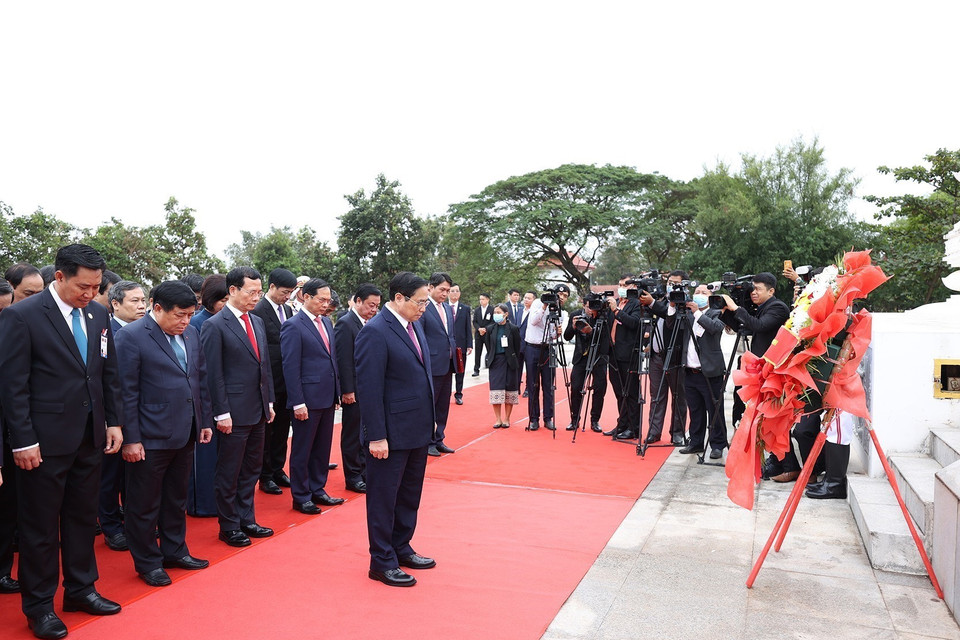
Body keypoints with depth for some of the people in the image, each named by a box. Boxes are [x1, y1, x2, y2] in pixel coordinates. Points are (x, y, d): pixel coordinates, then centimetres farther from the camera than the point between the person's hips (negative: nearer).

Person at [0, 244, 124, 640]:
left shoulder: (98, 315, 5)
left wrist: (114, 422, 8)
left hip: (90, 438, 6)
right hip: (45, 442, -5)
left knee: (83, 517, 17)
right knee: (41, 526, 8)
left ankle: (80, 589, 33)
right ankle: (38, 605, 25)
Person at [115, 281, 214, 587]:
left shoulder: (191, 333, 6)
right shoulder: (131, 336, -13)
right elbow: (127, 392, -14)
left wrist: (205, 421, 12)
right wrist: (131, 438, -15)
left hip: (185, 435, 7)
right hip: (150, 437, -6)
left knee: (177, 499, 20)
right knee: (145, 504, 9)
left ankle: (174, 550, 36)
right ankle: (148, 563, 25)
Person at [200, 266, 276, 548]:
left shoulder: (258, 322, 11)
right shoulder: (215, 326, -11)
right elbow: (213, 374, -13)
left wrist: (269, 401, 13)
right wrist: (222, 413, -15)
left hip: (258, 410, 7)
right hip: (234, 413, -7)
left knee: (251, 469, 16)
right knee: (229, 473, 6)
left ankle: (247, 519, 29)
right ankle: (229, 526, 20)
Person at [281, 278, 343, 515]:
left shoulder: (327, 322, 12)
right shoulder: (293, 326, -11)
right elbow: (290, 367, -14)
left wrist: (337, 393, 13)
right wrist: (298, 403, -17)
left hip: (328, 398, 7)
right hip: (307, 399, -7)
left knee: (322, 447, 15)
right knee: (302, 450, 6)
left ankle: (317, 490, 29)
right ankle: (300, 497, 18)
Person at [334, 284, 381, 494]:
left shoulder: (371, 324, 10)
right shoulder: (345, 324, -14)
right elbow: (343, 360, -17)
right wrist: (347, 391, -18)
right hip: (355, 392, -7)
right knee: (352, 435, 5)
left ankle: (364, 471, 27)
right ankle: (353, 478, 15)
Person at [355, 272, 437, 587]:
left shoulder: (415, 325, 8)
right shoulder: (375, 332, -18)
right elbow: (369, 389, -20)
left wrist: (430, 419, 14)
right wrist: (376, 436, -20)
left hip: (418, 430, 9)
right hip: (392, 433, -9)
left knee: (409, 496, 20)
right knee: (384, 498, 7)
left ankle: (401, 549, 36)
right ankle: (382, 562, 21)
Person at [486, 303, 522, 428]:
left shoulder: (513, 329, -3)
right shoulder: (490, 329, 6)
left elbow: (517, 348, 0)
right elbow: (488, 347, 12)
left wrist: (515, 363, -1)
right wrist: (490, 360, 7)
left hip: (509, 362, -2)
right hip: (495, 362, 2)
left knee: (509, 390, 2)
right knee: (496, 390, -3)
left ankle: (506, 419, 12)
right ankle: (498, 419, 6)